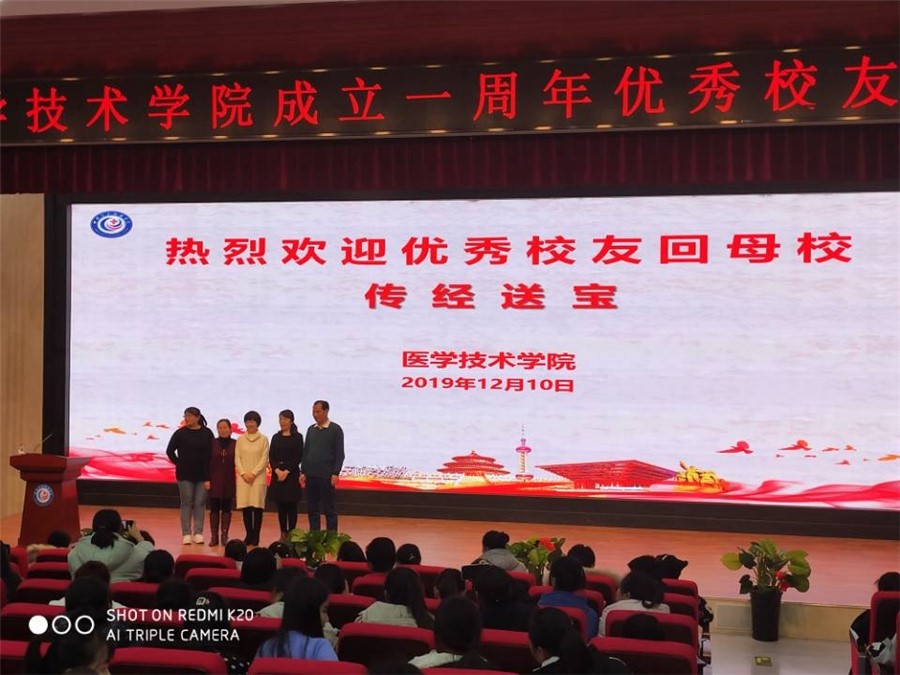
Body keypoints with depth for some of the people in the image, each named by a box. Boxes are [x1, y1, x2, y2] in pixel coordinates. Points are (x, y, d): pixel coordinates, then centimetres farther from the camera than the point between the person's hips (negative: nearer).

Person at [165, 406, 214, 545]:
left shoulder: (207, 433, -1)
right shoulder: (180, 433, -2)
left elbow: (211, 454, -1)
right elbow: (170, 451, 5)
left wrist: (208, 474, -6)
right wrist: (179, 464, 0)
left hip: (202, 475, 0)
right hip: (185, 475, 0)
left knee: (199, 504, 3)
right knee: (186, 503, 3)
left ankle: (198, 533, 9)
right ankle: (186, 534, 8)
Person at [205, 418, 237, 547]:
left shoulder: (235, 444, -1)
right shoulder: (212, 443, -1)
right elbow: (206, 462, 0)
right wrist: (206, 479, -5)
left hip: (229, 481, 0)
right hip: (214, 480, 0)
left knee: (226, 509, 6)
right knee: (214, 508, 2)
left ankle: (224, 535, 13)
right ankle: (214, 536, 7)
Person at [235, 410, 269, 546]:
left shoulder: (263, 439, 2)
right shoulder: (240, 440, 9)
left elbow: (264, 459, -2)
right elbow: (237, 458, 6)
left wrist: (253, 473, -10)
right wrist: (243, 473, -7)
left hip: (258, 477, -2)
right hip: (243, 477, 2)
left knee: (257, 506, -3)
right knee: (245, 507, 1)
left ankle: (256, 536, 2)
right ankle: (249, 535, 9)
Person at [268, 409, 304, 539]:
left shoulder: (297, 437, -1)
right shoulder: (276, 437, 10)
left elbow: (298, 457, -6)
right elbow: (271, 457, 5)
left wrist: (287, 471, -14)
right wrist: (277, 470, -11)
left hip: (292, 474, -4)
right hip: (277, 474, 4)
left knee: (291, 505, 0)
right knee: (280, 506, 6)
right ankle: (283, 534, 12)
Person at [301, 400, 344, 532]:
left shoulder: (335, 429, -3)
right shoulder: (311, 429, 11)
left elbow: (339, 454, -6)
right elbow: (305, 451, 14)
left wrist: (335, 473, -13)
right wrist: (303, 472, 7)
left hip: (326, 476, -5)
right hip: (310, 475, 5)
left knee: (329, 508, 1)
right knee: (312, 508, 8)